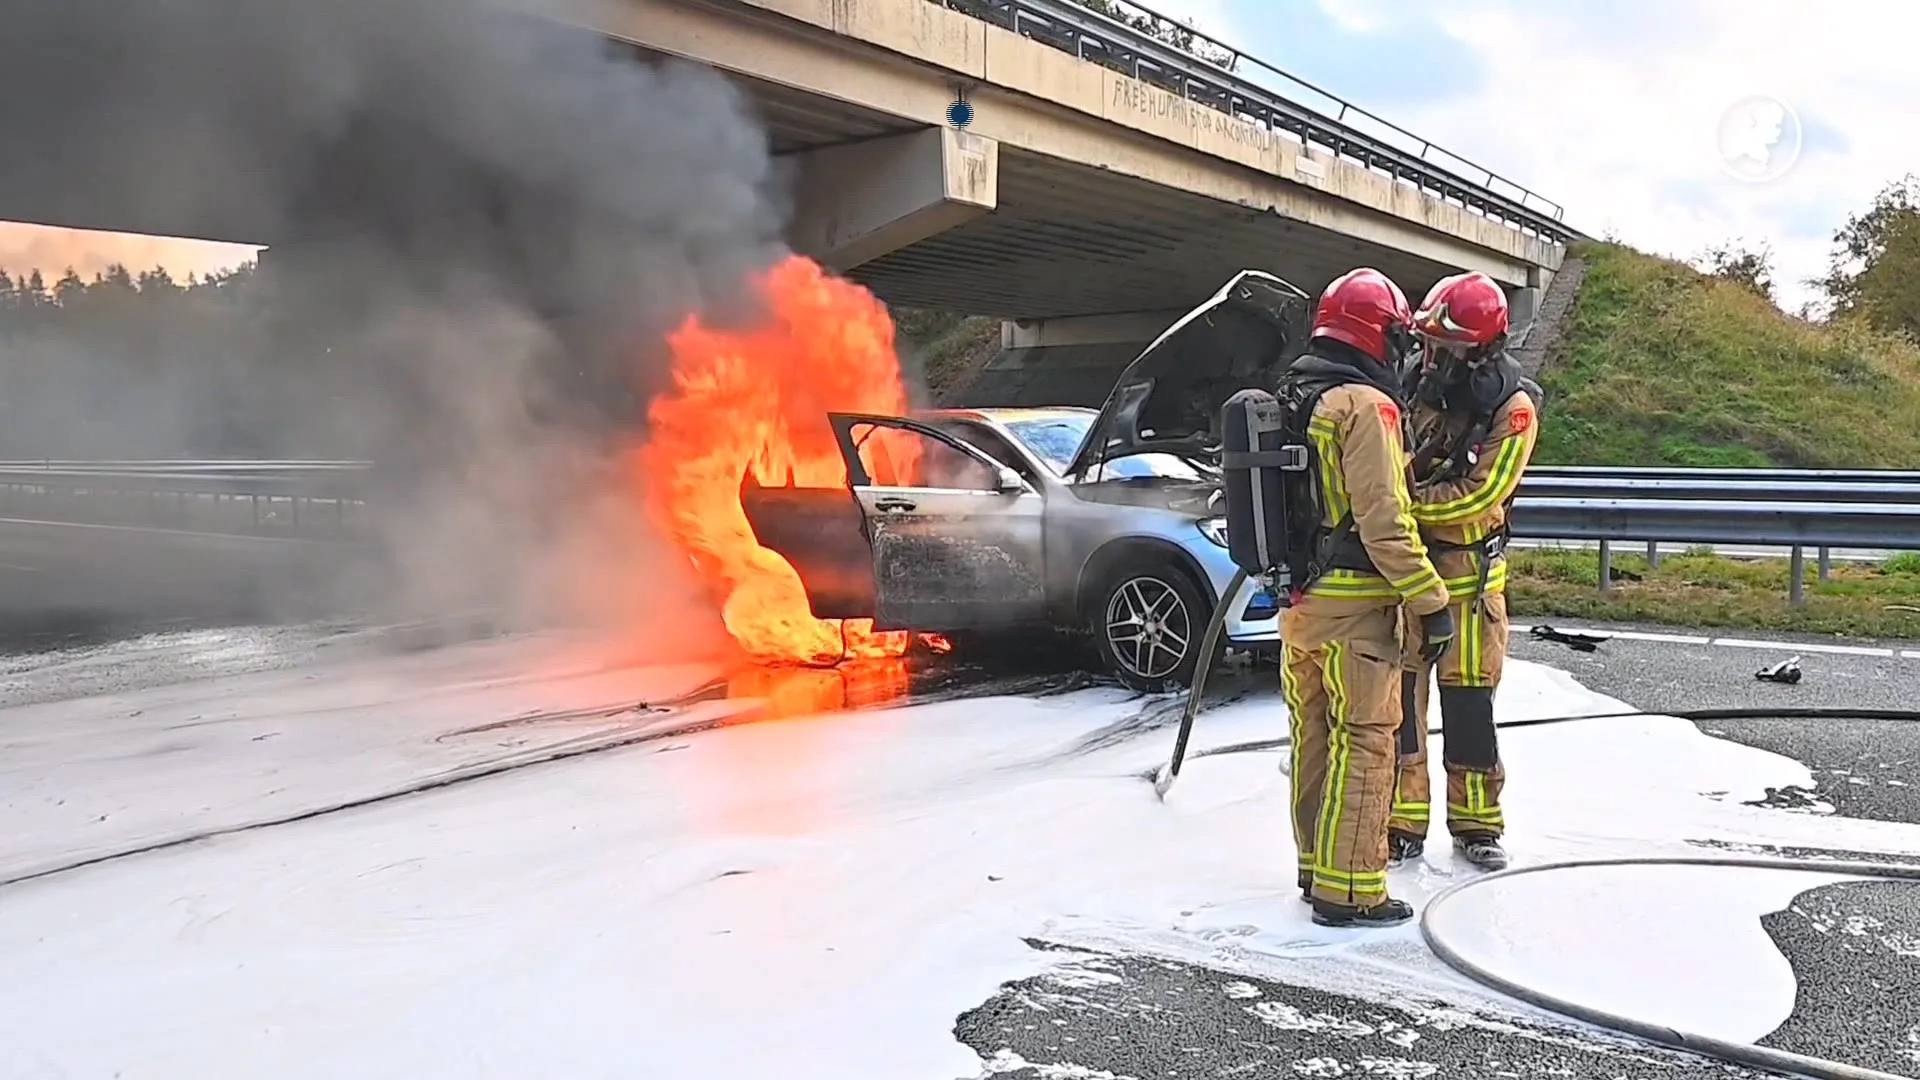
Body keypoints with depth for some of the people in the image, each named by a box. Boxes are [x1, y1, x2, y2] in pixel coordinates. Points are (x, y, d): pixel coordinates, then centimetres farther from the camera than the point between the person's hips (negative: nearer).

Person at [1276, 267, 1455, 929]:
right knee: (1363, 743, -1)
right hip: (1353, 608, -9)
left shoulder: (1293, 399, 12)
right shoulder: (1365, 406, -15)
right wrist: (1431, 602, -15)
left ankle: (1316, 869, 27)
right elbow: (1384, 522, -20)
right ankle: (1348, 891, 4)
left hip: (1299, 602, 9)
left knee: (1314, 738, 16)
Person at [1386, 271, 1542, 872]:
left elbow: (1478, 495, -18)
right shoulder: (1417, 386, 2)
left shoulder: (1512, 407, -11)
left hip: (1467, 573, -3)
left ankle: (1476, 822, 22)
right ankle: (1401, 825, 15)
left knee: (1468, 704, 5)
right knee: (1397, 698, 5)